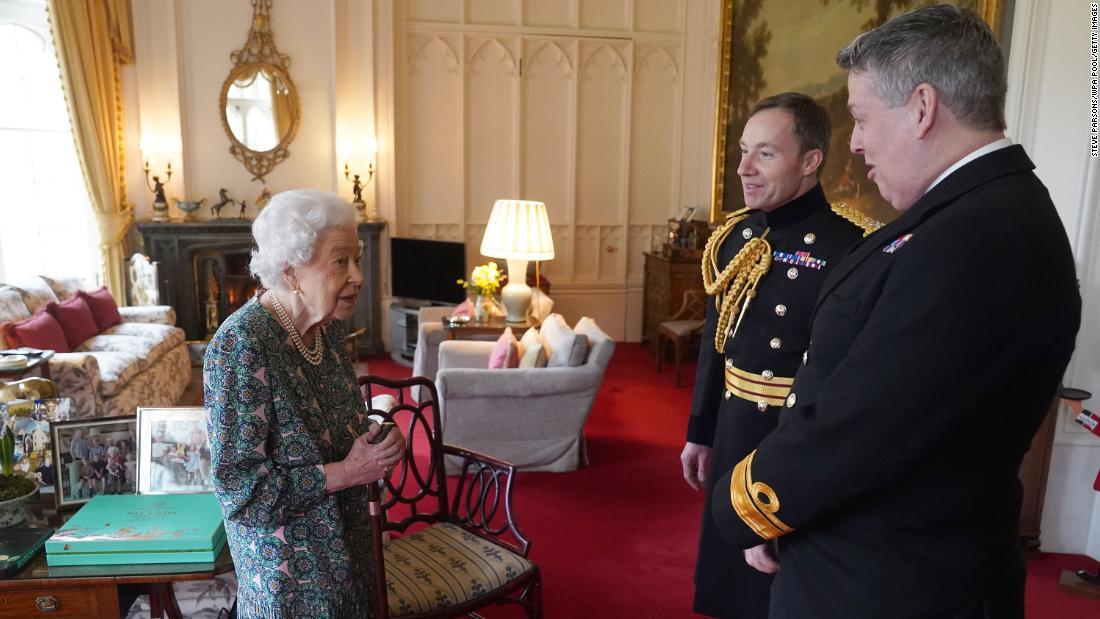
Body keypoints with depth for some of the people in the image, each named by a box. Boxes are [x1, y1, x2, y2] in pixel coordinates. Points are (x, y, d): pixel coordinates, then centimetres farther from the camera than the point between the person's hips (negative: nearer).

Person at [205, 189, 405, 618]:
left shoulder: (329, 326, -3)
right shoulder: (240, 343, -25)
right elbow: (237, 486, -25)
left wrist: (374, 450, -7)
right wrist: (344, 473, -25)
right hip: (286, 560, -7)